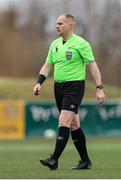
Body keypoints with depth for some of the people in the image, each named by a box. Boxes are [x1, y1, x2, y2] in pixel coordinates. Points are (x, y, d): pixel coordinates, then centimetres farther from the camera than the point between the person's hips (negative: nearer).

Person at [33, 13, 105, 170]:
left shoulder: (80, 43, -9)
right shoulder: (55, 44, 12)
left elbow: (92, 65, -10)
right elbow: (48, 65, 17)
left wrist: (99, 88, -14)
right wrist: (39, 82, 1)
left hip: (74, 86, -7)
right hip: (58, 87, 8)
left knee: (64, 121, -16)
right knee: (73, 125, 10)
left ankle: (54, 160, -20)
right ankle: (85, 161, 18)